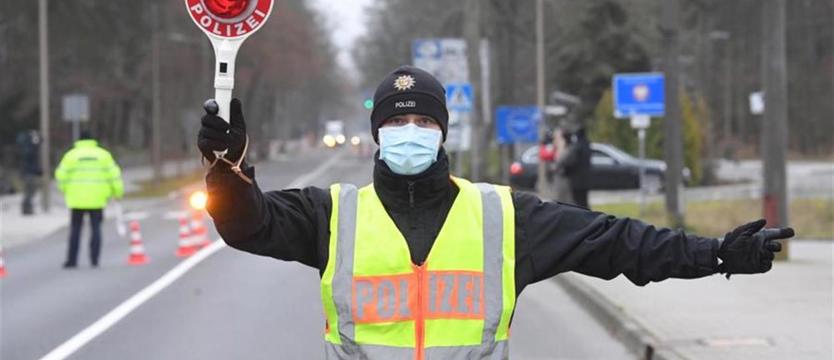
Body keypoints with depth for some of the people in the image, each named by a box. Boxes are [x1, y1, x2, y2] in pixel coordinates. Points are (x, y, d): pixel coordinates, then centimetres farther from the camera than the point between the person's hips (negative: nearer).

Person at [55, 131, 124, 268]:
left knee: (75, 230, 7)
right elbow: (113, 174, 0)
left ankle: (72, 259, 4)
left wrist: (65, 190, 12)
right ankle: (94, 260, 1)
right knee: (95, 229, 7)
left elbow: (61, 175, -4)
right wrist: (118, 192, 10)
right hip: (97, 199, 1)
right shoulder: (103, 154, 4)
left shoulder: (71, 155, 0)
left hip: (77, 199, -1)